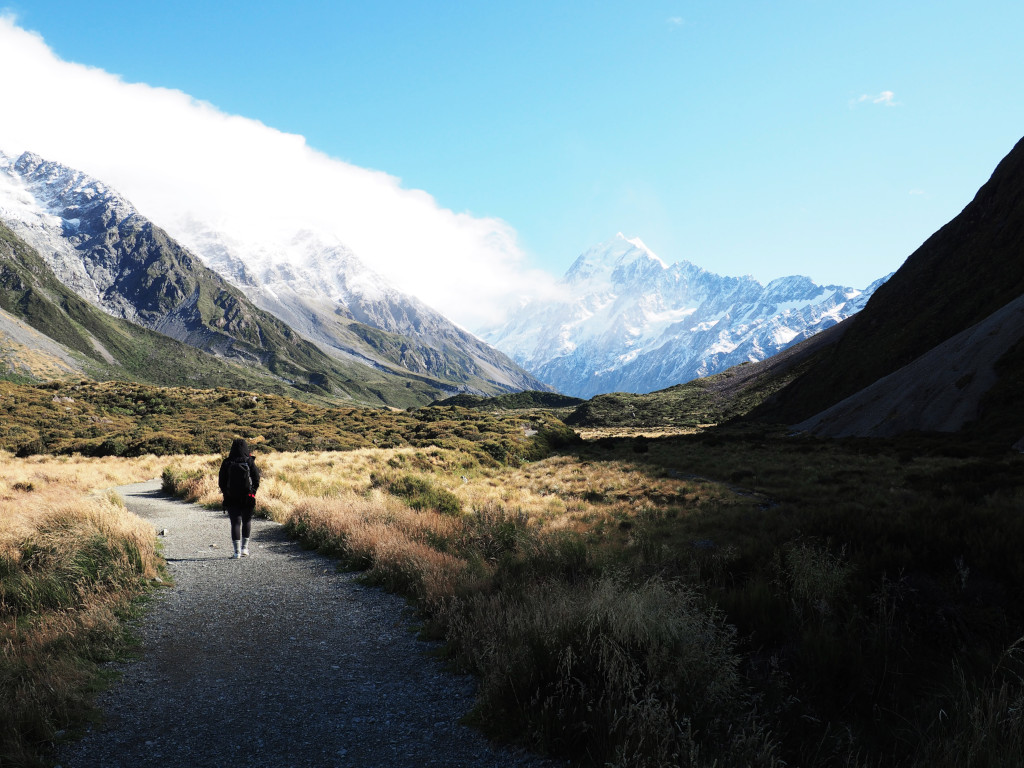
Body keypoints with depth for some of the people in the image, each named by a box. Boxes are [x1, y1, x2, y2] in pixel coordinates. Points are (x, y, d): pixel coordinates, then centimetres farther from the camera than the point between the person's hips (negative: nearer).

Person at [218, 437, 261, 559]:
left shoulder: (226, 463, -4)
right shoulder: (250, 462, -6)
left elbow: (222, 481, 1)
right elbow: (256, 479, -4)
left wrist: (226, 493, 14)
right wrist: (253, 491, 10)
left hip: (231, 498, 0)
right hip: (247, 498, 0)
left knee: (235, 522, 3)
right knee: (247, 521, 16)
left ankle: (237, 551, -2)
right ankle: (244, 548, 14)